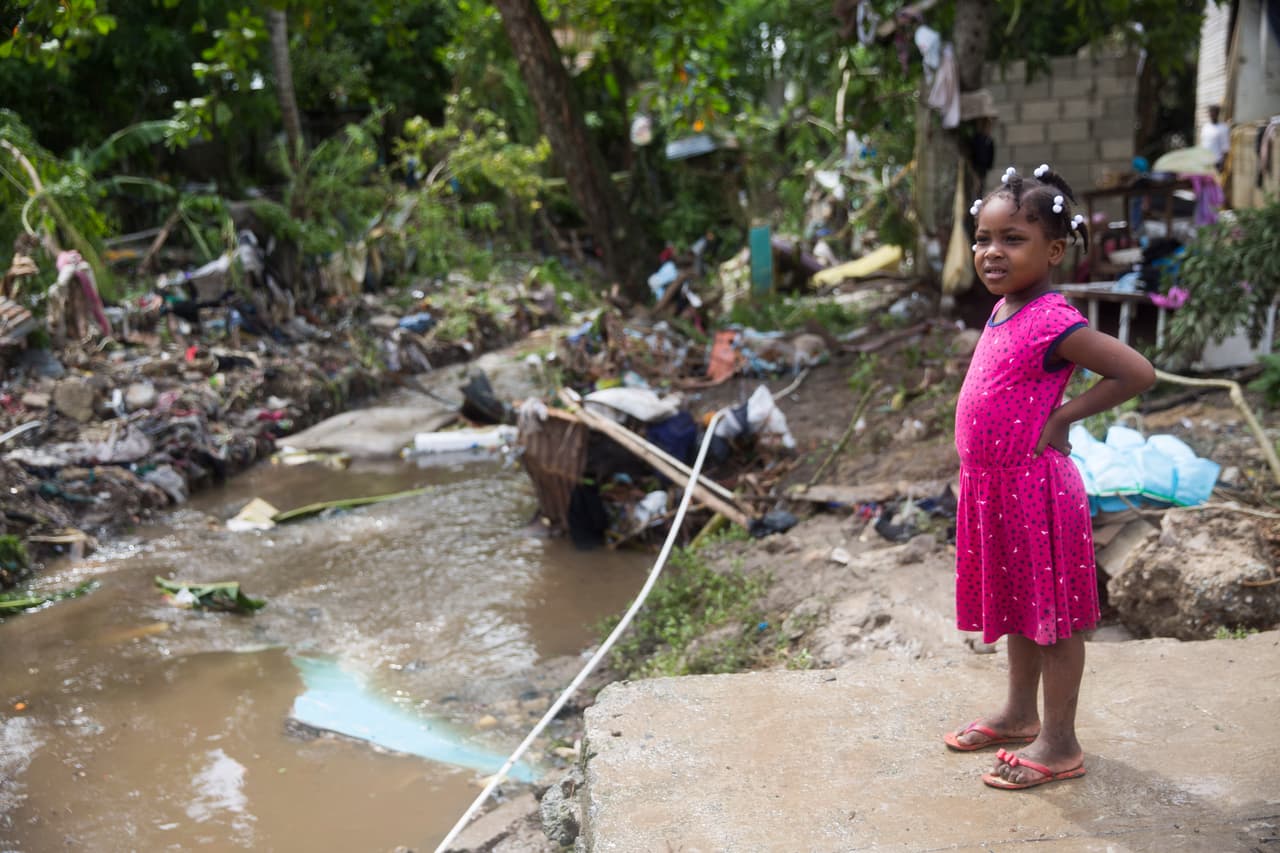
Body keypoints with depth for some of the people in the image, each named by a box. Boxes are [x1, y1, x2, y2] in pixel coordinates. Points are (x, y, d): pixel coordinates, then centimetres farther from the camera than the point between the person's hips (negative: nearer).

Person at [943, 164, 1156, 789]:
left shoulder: (1053, 322, -22)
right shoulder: (1003, 312, 5)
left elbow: (1138, 373, -26)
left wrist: (1063, 416, -19)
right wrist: (977, 470, 12)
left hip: (1033, 486, -9)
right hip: (991, 484, 9)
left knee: (1052, 615, 5)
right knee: (1018, 607, 22)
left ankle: (1059, 744, 18)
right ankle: (1021, 714, 40)